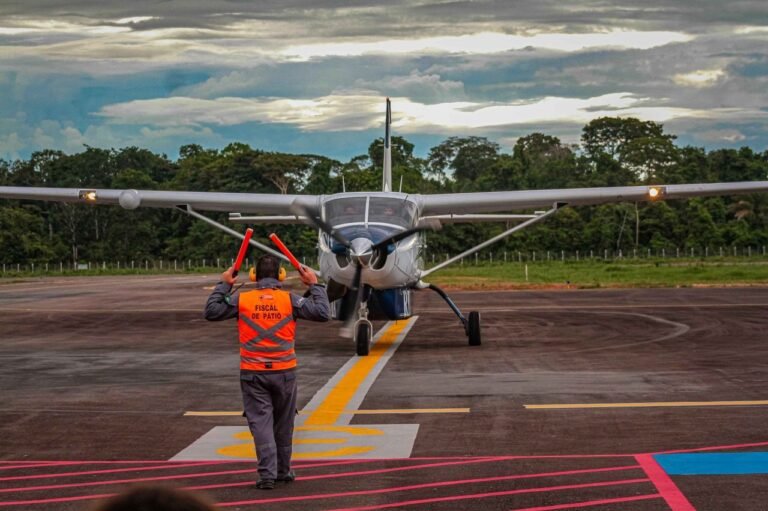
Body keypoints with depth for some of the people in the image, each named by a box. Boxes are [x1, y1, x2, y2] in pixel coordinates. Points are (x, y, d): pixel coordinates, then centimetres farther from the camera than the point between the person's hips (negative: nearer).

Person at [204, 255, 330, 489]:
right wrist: (315, 285, 7)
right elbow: (322, 313, -5)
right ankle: (283, 471, 27)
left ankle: (267, 474, -8)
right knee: (283, 423, 15)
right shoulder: (290, 300, -5)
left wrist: (223, 285, 13)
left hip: (252, 373, -1)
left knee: (260, 422, 1)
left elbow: (211, 312, 4)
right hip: (284, 372, 1)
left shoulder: (241, 300, -3)